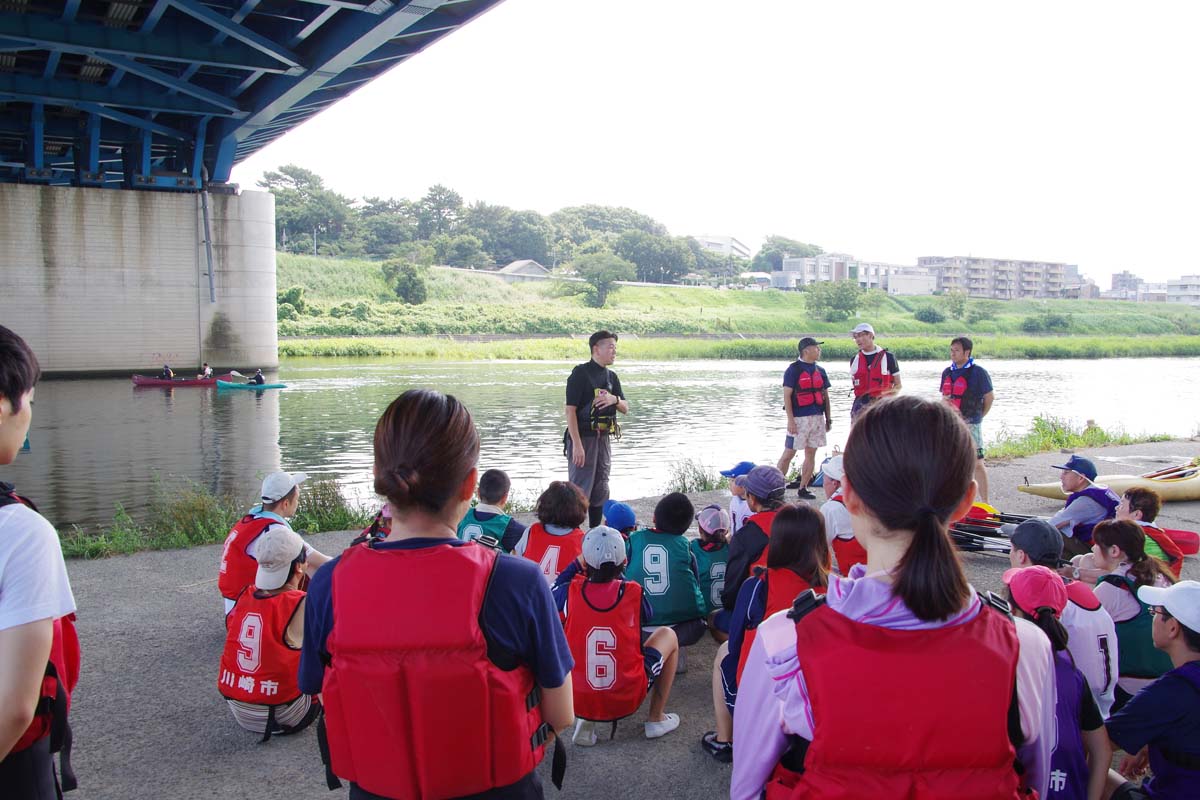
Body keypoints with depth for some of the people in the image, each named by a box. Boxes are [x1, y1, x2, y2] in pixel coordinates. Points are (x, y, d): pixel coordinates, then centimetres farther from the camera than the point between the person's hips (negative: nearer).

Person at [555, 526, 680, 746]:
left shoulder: (569, 591, -10)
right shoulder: (634, 592, -9)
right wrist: (619, 576, 22)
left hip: (578, 701, 1)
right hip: (628, 699, 0)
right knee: (667, 635, 21)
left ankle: (585, 721, 16)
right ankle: (656, 718, 25)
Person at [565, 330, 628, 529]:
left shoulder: (611, 377, 13)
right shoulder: (581, 373, -10)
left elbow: (625, 409, 14)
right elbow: (570, 410, -16)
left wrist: (614, 399, -10)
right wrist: (577, 445, -22)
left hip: (603, 438, 8)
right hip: (583, 438, -8)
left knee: (600, 492, 13)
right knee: (580, 490, -7)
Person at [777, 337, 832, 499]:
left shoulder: (820, 371, 13)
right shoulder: (793, 369, -6)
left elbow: (825, 395, 18)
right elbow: (787, 396, -9)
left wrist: (828, 418, 13)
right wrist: (790, 420, -15)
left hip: (817, 417, 6)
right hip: (799, 418, -6)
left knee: (811, 454, 6)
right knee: (788, 454, -4)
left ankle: (803, 488, 13)